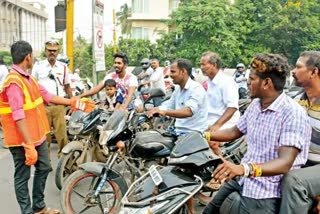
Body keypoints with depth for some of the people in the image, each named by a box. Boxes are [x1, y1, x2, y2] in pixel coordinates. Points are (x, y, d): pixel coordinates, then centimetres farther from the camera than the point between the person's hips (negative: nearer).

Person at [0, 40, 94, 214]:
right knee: (22, 177, 4)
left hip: (37, 136, 10)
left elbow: (47, 96, 15)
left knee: (43, 168, 20)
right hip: (22, 141, -10)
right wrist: (29, 145, -28)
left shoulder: (28, 78, 9)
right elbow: (18, 117, -27)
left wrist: (73, 102, 16)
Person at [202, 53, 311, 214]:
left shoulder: (293, 113, -19)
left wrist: (244, 169, -43)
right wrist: (203, 136, 14)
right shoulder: (255, 105, 5)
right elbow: (235, 132, 19)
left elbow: (285, 163, -28)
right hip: (241, 182, 7)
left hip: (266, 194, -7)